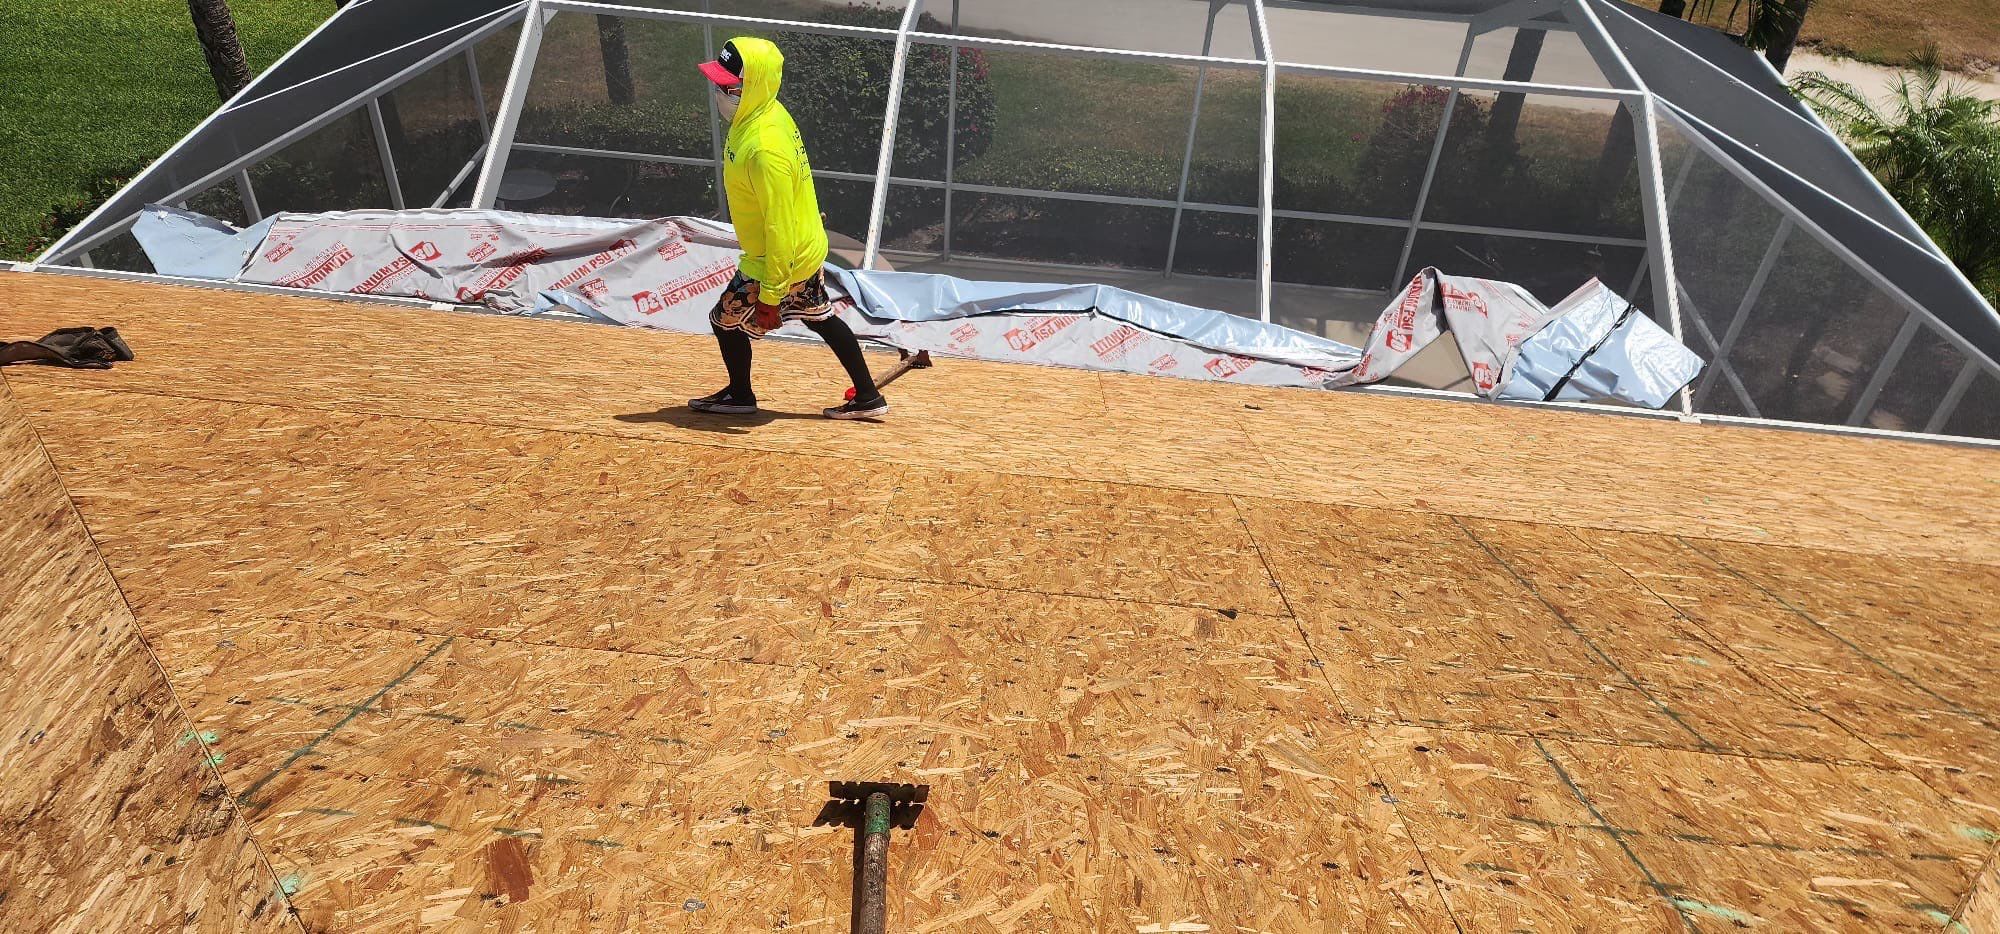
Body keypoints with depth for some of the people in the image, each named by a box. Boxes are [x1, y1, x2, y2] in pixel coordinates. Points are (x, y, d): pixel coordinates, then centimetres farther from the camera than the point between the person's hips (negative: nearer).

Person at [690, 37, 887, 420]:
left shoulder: (764, 149, -31)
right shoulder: (771, 112, -1)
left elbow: (779, 227, -29)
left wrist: (770, 293, -24)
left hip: (783, 261, -9)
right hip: (808, 247, 9)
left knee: (728, 318, 10)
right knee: (821, 318, 20)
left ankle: (739, 396, 34)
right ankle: (867, 396, 28)